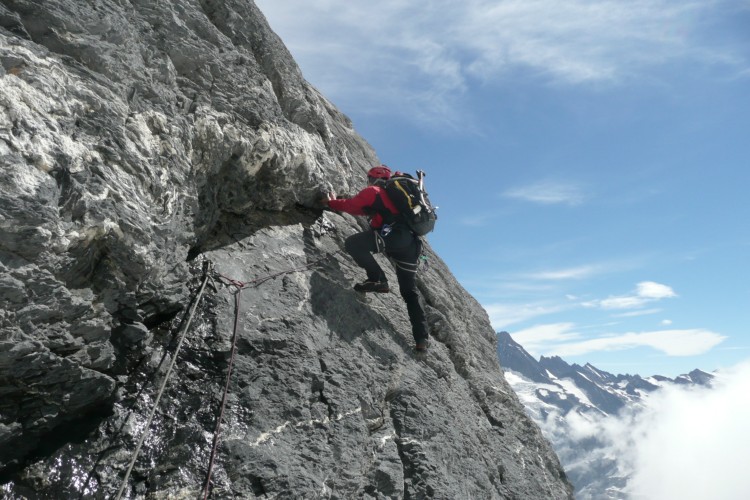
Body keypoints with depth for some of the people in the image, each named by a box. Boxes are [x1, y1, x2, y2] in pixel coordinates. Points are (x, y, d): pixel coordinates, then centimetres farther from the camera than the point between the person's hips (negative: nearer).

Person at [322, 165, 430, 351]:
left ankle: (378, 280, -15)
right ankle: (422, 337, 9)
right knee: (409, 290, 14)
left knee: (353, 243, -11)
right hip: (412, 242, 8)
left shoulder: (373, 191, 11)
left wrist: (331, 202, 26)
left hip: (394, 234, -8)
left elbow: (351, 205, 9)